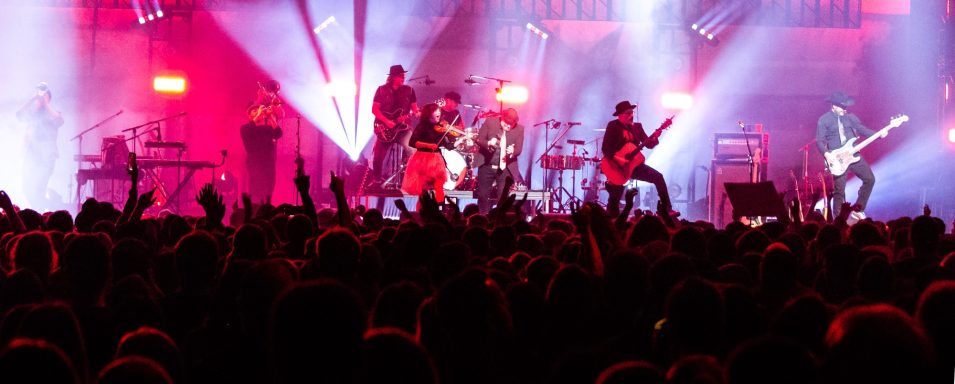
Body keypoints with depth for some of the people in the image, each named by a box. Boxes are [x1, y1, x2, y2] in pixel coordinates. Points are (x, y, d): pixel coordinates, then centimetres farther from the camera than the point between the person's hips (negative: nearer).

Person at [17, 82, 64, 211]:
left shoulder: (52, 114, 5)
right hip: (31, 156, 5)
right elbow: (19, 115, -4)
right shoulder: (31, 114, 16)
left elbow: (59, 121, -17)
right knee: (27, 189, 2)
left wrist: (46, 103, -11)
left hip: (46, 157, -5)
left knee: (37, 190, -15)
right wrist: (32, 99, -7)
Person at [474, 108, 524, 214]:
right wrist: (488, 143, -24)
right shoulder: (490, 122, -3)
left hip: (505, 168, 0)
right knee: (483, 195, 4)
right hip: (487, 166, 0)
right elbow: (479, 139, -2)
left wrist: (512, 151, -27)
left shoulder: (519, 129, -2)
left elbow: (519, 149, -3)